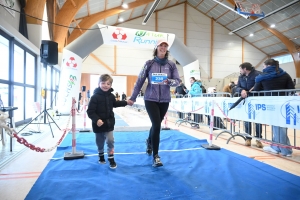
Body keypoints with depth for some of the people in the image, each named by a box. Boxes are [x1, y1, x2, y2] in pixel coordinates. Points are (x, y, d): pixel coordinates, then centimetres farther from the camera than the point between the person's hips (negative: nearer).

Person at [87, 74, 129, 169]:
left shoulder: (111, 96, -1)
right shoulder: (95, 97, -18)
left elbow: (115, 104, 22)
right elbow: (90, 111, -19)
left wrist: (126, 102, 23)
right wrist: (96, 119, -33)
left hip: (109, 123, 3)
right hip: (98, 124, -3)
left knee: (110, 141, -2)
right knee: (100, 142, 14)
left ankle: (111, 159, 13)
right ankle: (101, 156, 39)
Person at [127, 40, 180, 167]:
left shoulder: (171, 65, 2)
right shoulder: (149, 64, -2)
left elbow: (177, 81, -2)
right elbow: (140, 81, 0)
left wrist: (168, 81, -24)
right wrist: (133, 97, 0)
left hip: (164, 100, 3)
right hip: (150, 99, -2)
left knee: (156, 124, 15)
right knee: (156, 125, -11)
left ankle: (149, 142, 47)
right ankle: (156, 156, 4)